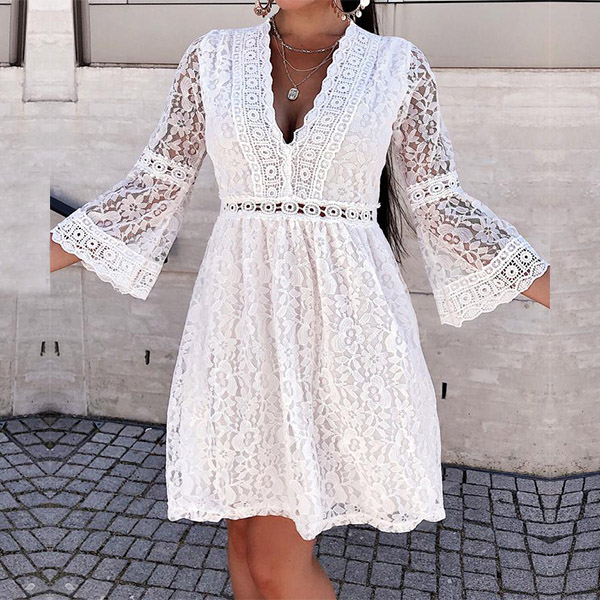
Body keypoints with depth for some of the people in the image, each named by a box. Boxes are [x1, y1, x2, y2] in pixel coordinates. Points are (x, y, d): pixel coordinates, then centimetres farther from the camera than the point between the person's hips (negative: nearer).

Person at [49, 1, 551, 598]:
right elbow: (160, 184, 8)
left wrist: (552, 289, -2)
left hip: (343, 313, -2)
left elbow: (437, 203, 3)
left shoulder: (398, 66, 2)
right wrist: (48, 252, 4)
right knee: (248, 534, 13)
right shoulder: (212, 58, 6)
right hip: (243, 309, 3)